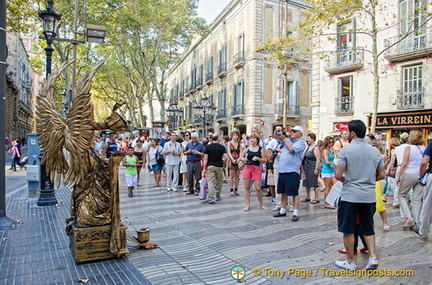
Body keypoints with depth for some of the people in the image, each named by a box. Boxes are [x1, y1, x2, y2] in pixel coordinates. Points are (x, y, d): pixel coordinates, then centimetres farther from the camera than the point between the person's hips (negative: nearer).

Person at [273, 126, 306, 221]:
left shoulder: (301, 142, -2)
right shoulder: (287, 140, 18)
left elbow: (291, 149, -17)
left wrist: (284, 140, -9)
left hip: (292, 171, -6)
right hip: (282, 170, 6)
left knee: (294, 193, -2)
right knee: (283, 192, 13)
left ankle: (295, 213, 4)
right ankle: (283, 210, 24)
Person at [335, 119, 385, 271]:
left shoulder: (346, 150, -11)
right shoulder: (375, 151, 5)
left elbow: (338, 175, -14)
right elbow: (382, 175, 9)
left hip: (350, 195, -5)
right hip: (369, 196, 5)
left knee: (348, 230, 7)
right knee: (368, 229, 19)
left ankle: (350, 262, 16)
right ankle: (373, 257, 11)